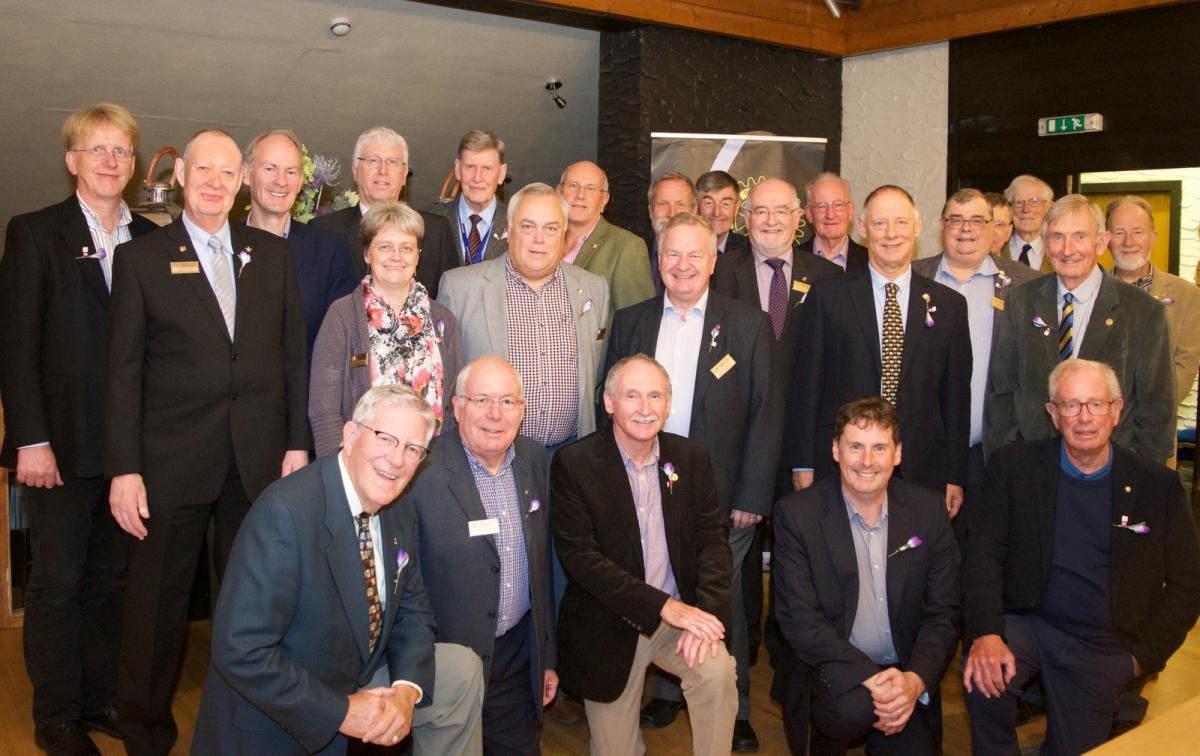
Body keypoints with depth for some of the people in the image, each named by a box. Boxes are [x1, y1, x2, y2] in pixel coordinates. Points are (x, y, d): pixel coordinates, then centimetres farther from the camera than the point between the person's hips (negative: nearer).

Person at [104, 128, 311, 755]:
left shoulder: (272, 253, 9)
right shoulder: (140, 257, 1)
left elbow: (293, 354, 9)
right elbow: (123, 370, -2)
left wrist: (298, 443, 3)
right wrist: (124, 469, -8)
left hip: (259, 461, 2)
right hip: (172, 462, -2)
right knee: (157, 603, 9)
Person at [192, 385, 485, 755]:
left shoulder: (400, 515, -2)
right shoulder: (284, 512, -26)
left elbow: (412, 613, 7)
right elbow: (239, 651, -28)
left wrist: (407, 690, -12)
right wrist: (340, 712, -24)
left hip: (360, 682, 7)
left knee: (462, 670, 2)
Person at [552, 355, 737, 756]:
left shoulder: (692, 458, 1)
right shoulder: (573, 464, -11)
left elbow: (712, 540, -1)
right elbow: (580, 556, -17)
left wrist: (706, 613, -19)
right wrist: (663, 606, -25)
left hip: (680, 613, 2)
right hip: (608, 626, -2)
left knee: (718, 670, -27)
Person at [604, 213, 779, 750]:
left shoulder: (749, 325, -1)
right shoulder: (629, 323, 6)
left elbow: (765, 413, -3)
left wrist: (752, 495, -9)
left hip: (721, 494, -2)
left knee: (722, 601, 9)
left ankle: (733, 708, 25)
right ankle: (668, 690, 32)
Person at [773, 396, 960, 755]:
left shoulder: (929, 510, 1)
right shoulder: (796, 514, -8)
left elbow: (943, 614, 1)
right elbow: (799, 619, -12)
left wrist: (915, 680, -17)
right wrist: (870, 679, -23)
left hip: (906, 675, 3)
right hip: (831, 668, -3)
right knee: (855, 707, -32)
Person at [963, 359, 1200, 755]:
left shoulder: (1157, 485, 1)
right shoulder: (1013, 466, -1)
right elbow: (984, 554, -6)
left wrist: (1142, 657, -3)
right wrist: (985, 634, -22)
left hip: (1104, 648, 1)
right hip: (1027, 624, -1)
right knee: (984, 673, -29)